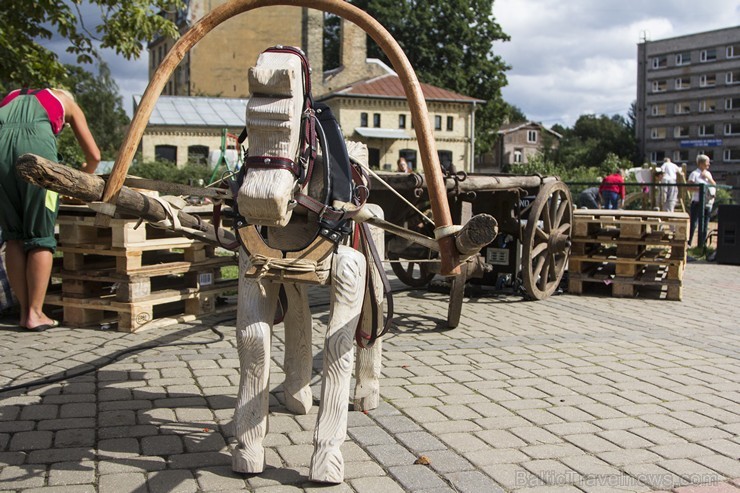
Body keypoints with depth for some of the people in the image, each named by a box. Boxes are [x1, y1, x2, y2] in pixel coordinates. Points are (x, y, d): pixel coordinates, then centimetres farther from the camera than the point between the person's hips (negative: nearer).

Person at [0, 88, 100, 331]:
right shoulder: (68, 102, 31)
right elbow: (93, 155, 29)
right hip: (36, 146, -3)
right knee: (40, 238, 6)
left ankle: (25, 312, 12)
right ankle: (35, 314, 4)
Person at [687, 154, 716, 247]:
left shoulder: (708, 173, 15)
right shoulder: (694, 174, -4)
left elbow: (715, 185, 9)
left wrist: (708, 178, -4)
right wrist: (700, 189, -20)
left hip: (708, 203, 6)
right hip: (697, 202, -6)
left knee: (705, 225, 7)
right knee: (694, 223, -8)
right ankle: (688, 243, -3)